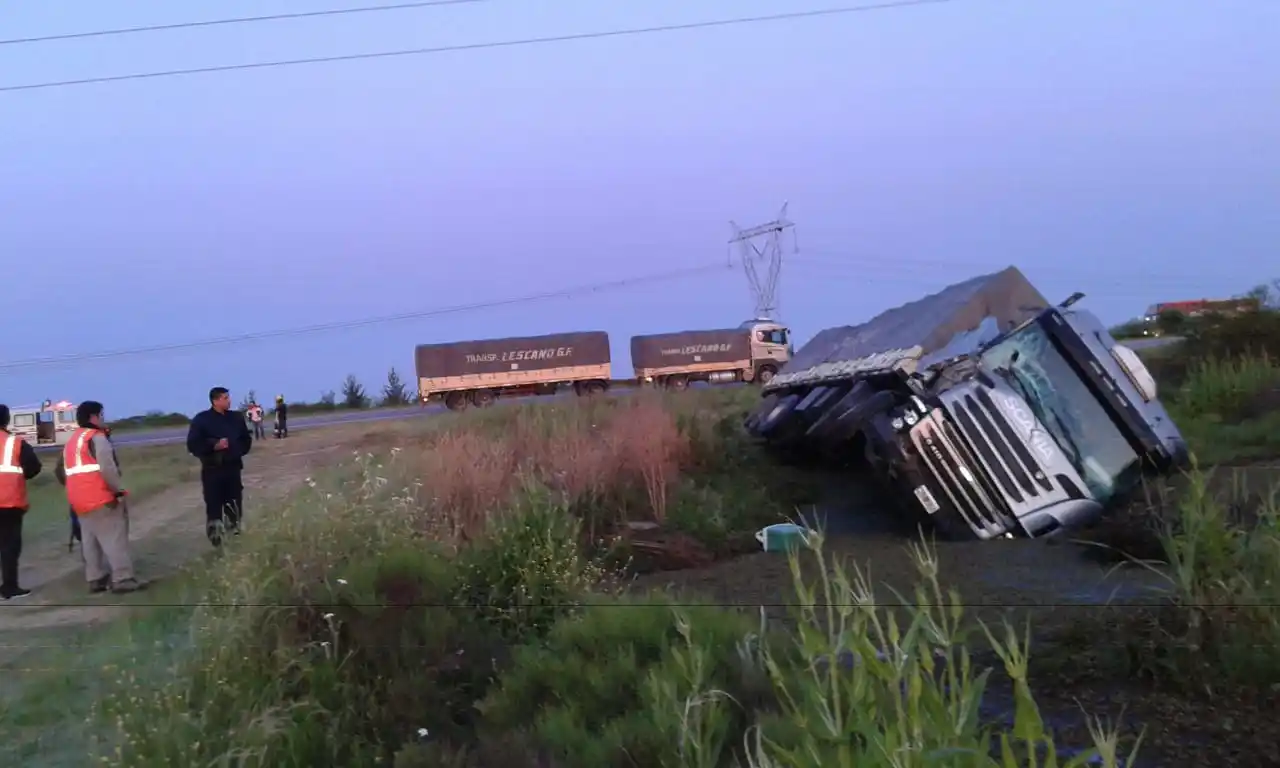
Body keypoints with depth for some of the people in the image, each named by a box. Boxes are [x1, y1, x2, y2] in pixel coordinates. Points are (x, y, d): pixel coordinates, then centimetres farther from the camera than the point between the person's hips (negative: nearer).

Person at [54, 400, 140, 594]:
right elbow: (107, 467, -21)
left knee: (90, 540, 13)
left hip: (80, 500, 9)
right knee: (115, 539, -8)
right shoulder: (96, 437, -9)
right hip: (101, 498, -9)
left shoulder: (71, 441, 21)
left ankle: (95, 579, 15)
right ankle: (123, 579, -11)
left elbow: (60, 470, 25)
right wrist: (119, 490, -15)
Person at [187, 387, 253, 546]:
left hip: (233, 468, 4)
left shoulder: (236, 418, 8)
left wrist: (238, 450, 2)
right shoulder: (201, 419, -6)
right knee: (214, 508, -7)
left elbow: (246, 440, 19)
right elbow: (193, 444, -10)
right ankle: (217, 544, -1)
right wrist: (214, 445, -19)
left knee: (235, 508, 9)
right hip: (212, 470, -4)